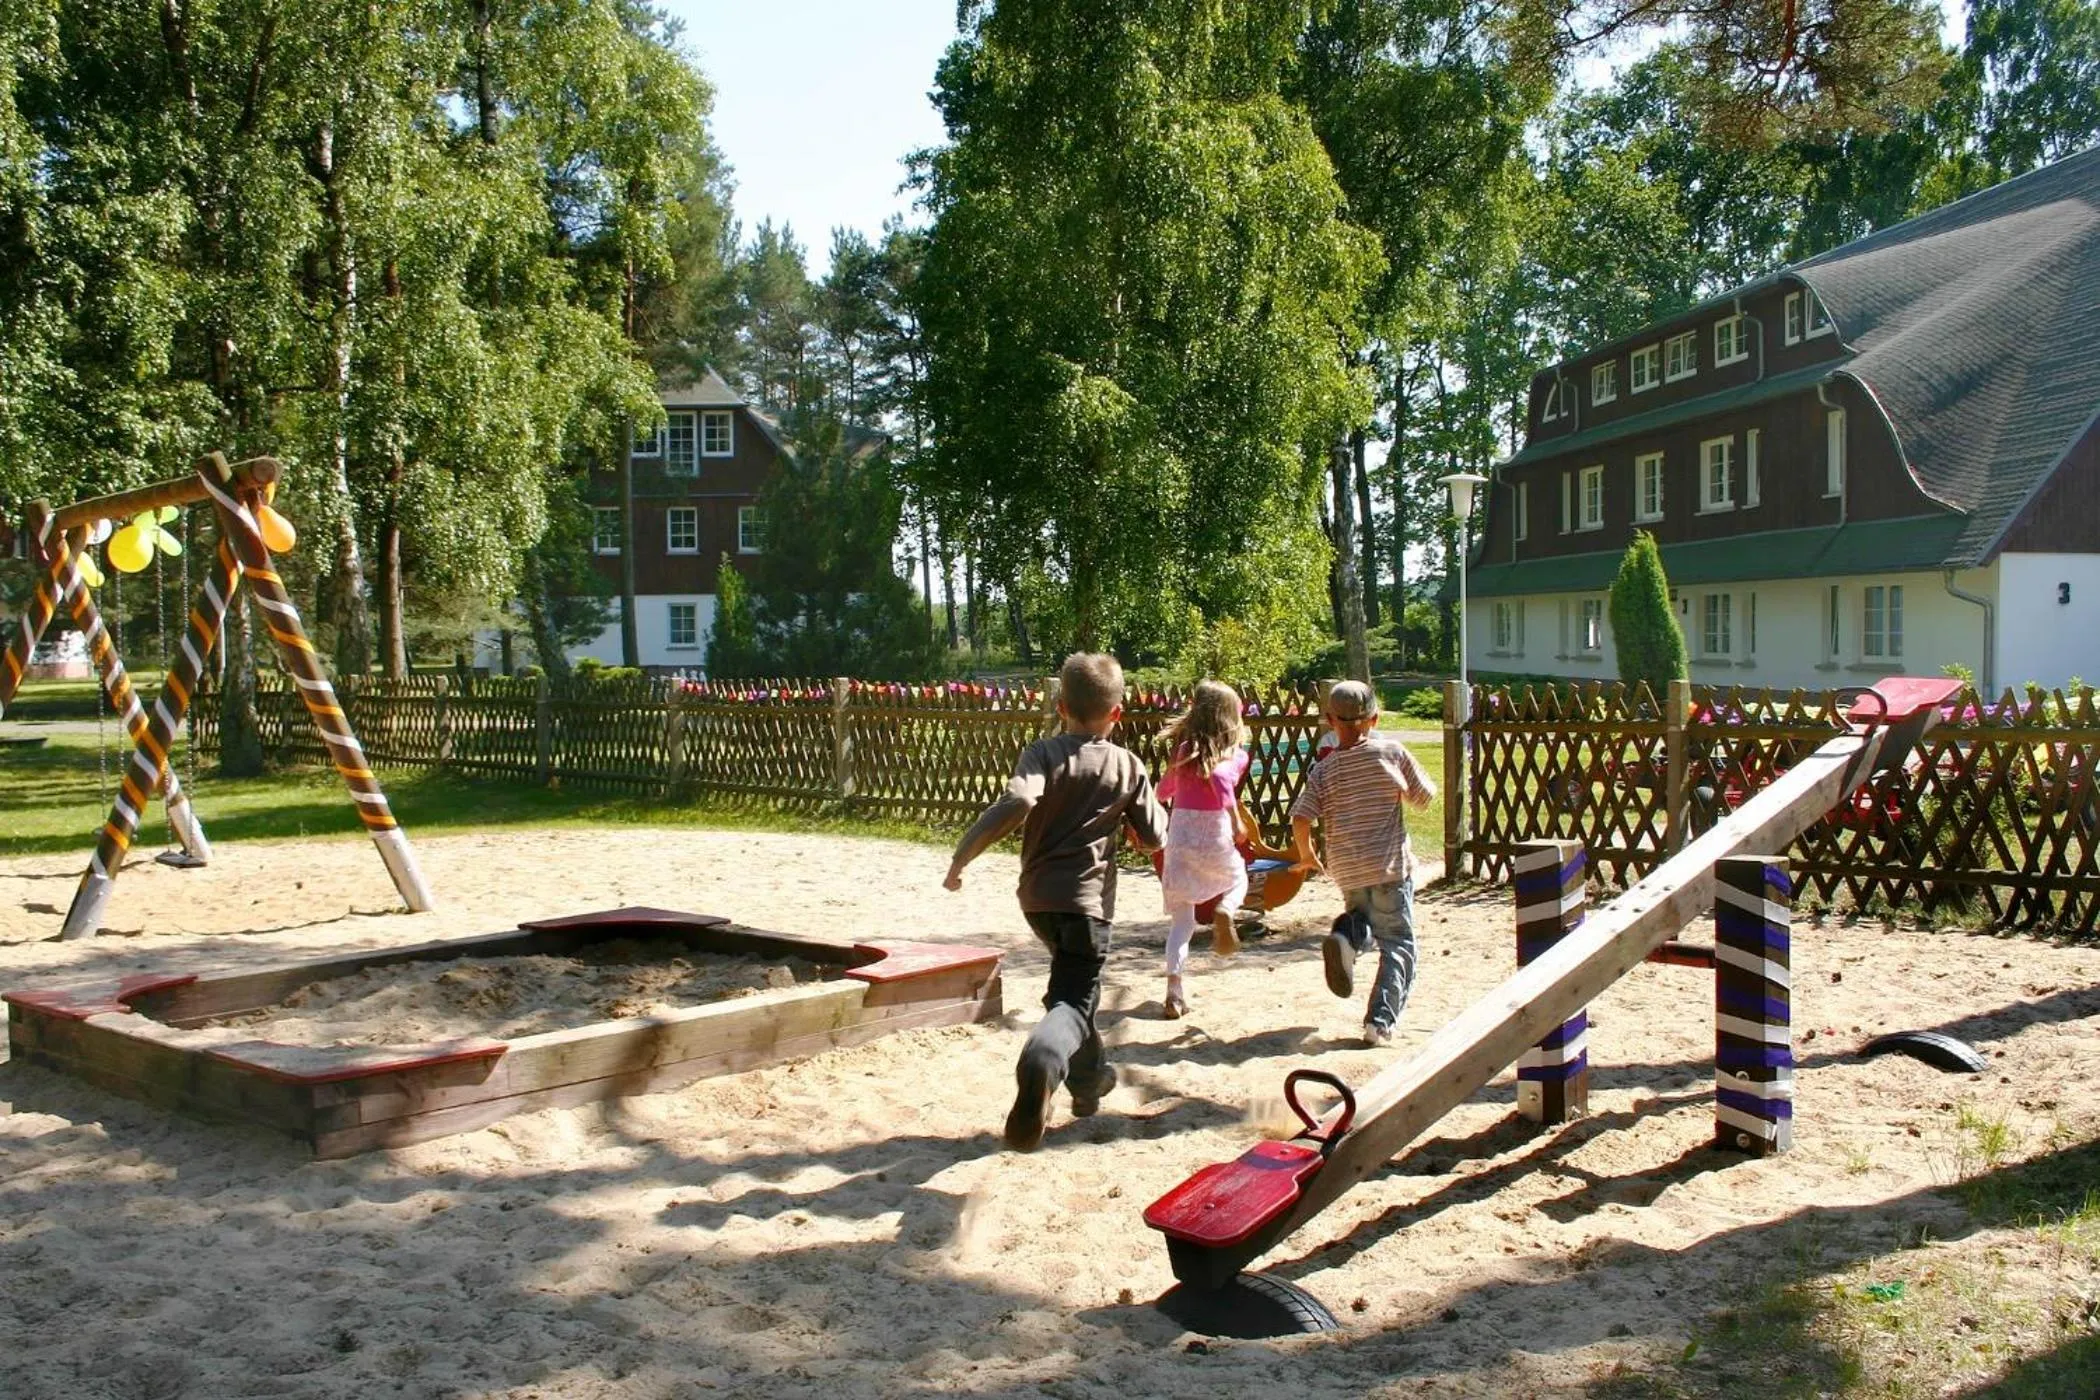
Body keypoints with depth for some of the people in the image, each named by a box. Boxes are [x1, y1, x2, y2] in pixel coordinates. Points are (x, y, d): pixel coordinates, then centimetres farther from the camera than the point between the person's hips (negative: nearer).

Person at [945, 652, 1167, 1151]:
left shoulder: (1044, 753, -4)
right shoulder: (1128, 765, 2)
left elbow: (1017, 802, -24)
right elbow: (1155, 837, 6)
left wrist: (962, 856, -18)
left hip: (1038, 895, 2)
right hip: (1088, 899, -2)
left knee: (1070, 984, 26)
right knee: (1074, 1000, -8)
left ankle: (1090, 1075, 39)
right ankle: (1043, 1060, -41)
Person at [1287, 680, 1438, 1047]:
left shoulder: (1323, 770, -1)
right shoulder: (1391, 752, -4)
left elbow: (1301, 819, -9)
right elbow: (1425, 797, 3)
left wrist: (1305, 856, 7)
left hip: (1346, 869, 3)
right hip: (1389, 865, -3)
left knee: (1364, 916, 30)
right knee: (1398, 943, 6)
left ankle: (1346, 936, -5)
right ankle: (1381, 1021, -7)